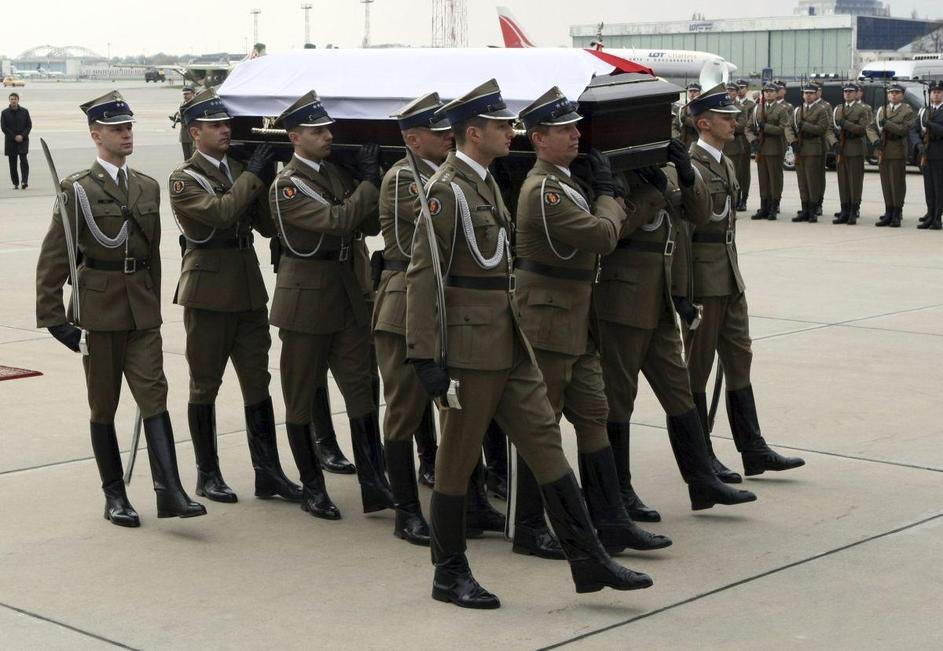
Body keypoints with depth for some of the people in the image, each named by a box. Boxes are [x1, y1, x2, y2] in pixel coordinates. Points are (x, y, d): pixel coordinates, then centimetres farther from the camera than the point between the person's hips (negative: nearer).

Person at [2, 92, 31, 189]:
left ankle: (24, 181, -17)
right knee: (12, 163, 3)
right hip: (10, 141, 1)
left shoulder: (24, 111, 5)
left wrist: (22, 136, -10)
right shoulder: (5, 113, 3)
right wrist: (14, 137, -10)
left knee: (24, 161, -13)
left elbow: (29, 125, 4)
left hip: (23, 141, -1)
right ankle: (15, 183, 8)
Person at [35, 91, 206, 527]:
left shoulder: (148, 188, 10)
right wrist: (52, 316, -9)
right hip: (98, 312, -4)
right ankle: (114, 496, 15)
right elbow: (53, 258, -6)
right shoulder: (77, 189, -5)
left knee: (154, 396, -6)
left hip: (142, 312, 4)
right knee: (104, 406, 6)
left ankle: (169, 491, -11)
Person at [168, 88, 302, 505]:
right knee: (205, 385, 4)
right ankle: (207, 474, 14)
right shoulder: (184, 180, -6)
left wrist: (266, 181, -6)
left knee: (258, 382, 6)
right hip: (208, 293, -6)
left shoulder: (240, 171, 12)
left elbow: (268, 226, 7)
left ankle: (268, 472, 11)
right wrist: (253, 177, -15)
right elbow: (220, 212, -24)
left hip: (249, 291, 6)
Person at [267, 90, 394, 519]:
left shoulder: (336, 173, 10)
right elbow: (336, 221, -24)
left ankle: (374, 484, 4)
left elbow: (370, 225, 8)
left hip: (347, 295, 6)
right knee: (300, 396, 5)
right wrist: (369, 182, -16)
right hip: (305, 298, -6)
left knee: (361, 389, 2)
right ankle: (312, 488, 16)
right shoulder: (286, 186, -12)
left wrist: (368, 179, -6)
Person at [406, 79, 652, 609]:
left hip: (511, 343, 9)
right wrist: (426, 357, -20)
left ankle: (589, 560, 9)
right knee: (459, 459, 2)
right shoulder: (446, 189, -14)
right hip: (471, 347, -9)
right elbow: (422, 275, -17)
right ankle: (450, 574, 15)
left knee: (545, 441, 6)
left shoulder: (487, 183, 15)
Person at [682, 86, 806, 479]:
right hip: (703, 281, -9)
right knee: (697, 366, 1)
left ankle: (753, 451, 13)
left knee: (738, 359, 9)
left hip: (729, 280, 9)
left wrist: (734, 275, 20)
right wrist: (685, 293, -20)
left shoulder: (725, 164, 15)